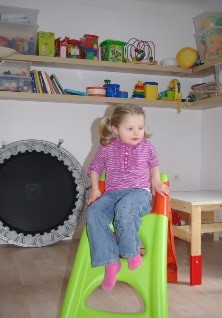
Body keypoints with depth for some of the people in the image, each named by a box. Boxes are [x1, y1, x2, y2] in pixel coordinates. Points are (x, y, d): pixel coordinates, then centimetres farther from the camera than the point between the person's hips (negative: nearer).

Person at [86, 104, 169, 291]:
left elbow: (154, 164, 27)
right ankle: (111, 262, -22)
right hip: (112, 193, 2)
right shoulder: (107, 148, 6)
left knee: (123, 207, -39)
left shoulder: (146, 147, 7)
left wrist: (156, 181, 10)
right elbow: (95, 168, 20)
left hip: (139, 192, -2)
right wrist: (95, 189, 7)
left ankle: (132, 252, -18)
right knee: (93, 214, -28)